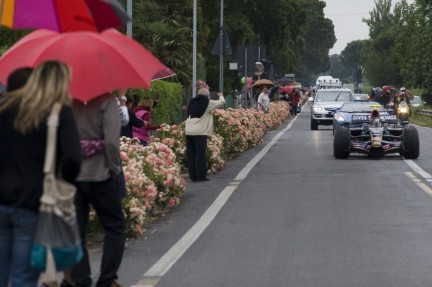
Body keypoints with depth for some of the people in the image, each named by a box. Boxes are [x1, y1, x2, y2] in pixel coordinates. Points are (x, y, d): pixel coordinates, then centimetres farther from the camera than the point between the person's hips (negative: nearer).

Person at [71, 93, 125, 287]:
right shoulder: (106, 100, -11)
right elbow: (111, 141, -19)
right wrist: (115, 169, -5)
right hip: (98, 174, -4)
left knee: (76, 233, 9)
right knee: (115, 228, 10)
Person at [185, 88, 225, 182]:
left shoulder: (192, 102, 14)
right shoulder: (208, 103, -1)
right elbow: (221, 102, 8)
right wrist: (221, 96, 32)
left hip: (188, 131, 6)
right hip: (200, 132, -6)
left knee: (190, 154, 7)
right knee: (201, 154, -2)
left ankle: (193, 176, 9)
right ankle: (201, 176, -2)